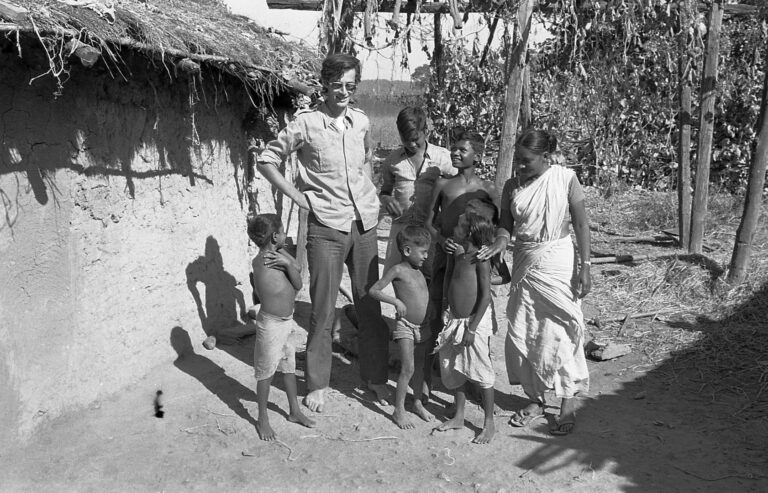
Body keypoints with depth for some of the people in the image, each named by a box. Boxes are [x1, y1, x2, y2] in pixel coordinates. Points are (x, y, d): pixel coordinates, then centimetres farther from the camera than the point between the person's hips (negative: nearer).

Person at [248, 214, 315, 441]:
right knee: (266, 373, 7)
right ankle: (263, 420, 22)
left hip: (287, 321, 8)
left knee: (289, 367, 20)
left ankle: (295, 411, 36)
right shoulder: (262, 261, -21)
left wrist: (288, 264, -18)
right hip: (271, 324, -8)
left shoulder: (280, 254, 1)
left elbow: (298, 284, -4)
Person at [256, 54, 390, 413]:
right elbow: (267, 160, -1)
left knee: (371, 306, 11)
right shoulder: (306, 123, -7)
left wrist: (368, 192, 12)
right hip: (326, 227, -4)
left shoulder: (361, 121, 7)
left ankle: (376, 377, 26)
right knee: (323, 311, 2)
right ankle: (317, 384, 18)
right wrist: (298, 197, -5)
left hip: (365, 224, 4)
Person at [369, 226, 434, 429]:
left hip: (423, 326, 7)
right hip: (406, 326, -7)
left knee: (419, 366, 16)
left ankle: (418, 403, 32)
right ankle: (399, 410, 4)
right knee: (408, 368, -8)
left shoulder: (418, 271, 9)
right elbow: (374, 290, -17)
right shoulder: (398, 270, -13)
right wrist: (395, 301, -26)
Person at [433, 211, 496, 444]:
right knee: (456, 371, 16)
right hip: (454, 320, 7)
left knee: (481, 374, 3)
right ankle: (458, 416, 31)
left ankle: (489, 423, 16)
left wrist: (472, 328, -18)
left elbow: (486, 296, -18)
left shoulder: (480, 259, -17)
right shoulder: (456, 253, 4)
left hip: (474, 321, -7)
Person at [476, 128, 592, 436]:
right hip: (524, 264, 4)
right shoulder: (512, 186, 3)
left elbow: (581, 224, -5)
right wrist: (498, 244, -18)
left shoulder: (565, 178, -7)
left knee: (560, 332, -1)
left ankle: (568, 404, 13)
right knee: (523, 333, 7)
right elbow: (506, 226, 4)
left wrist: (585, 267, -8)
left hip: (557, 263, -4)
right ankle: (535, 399, 23)